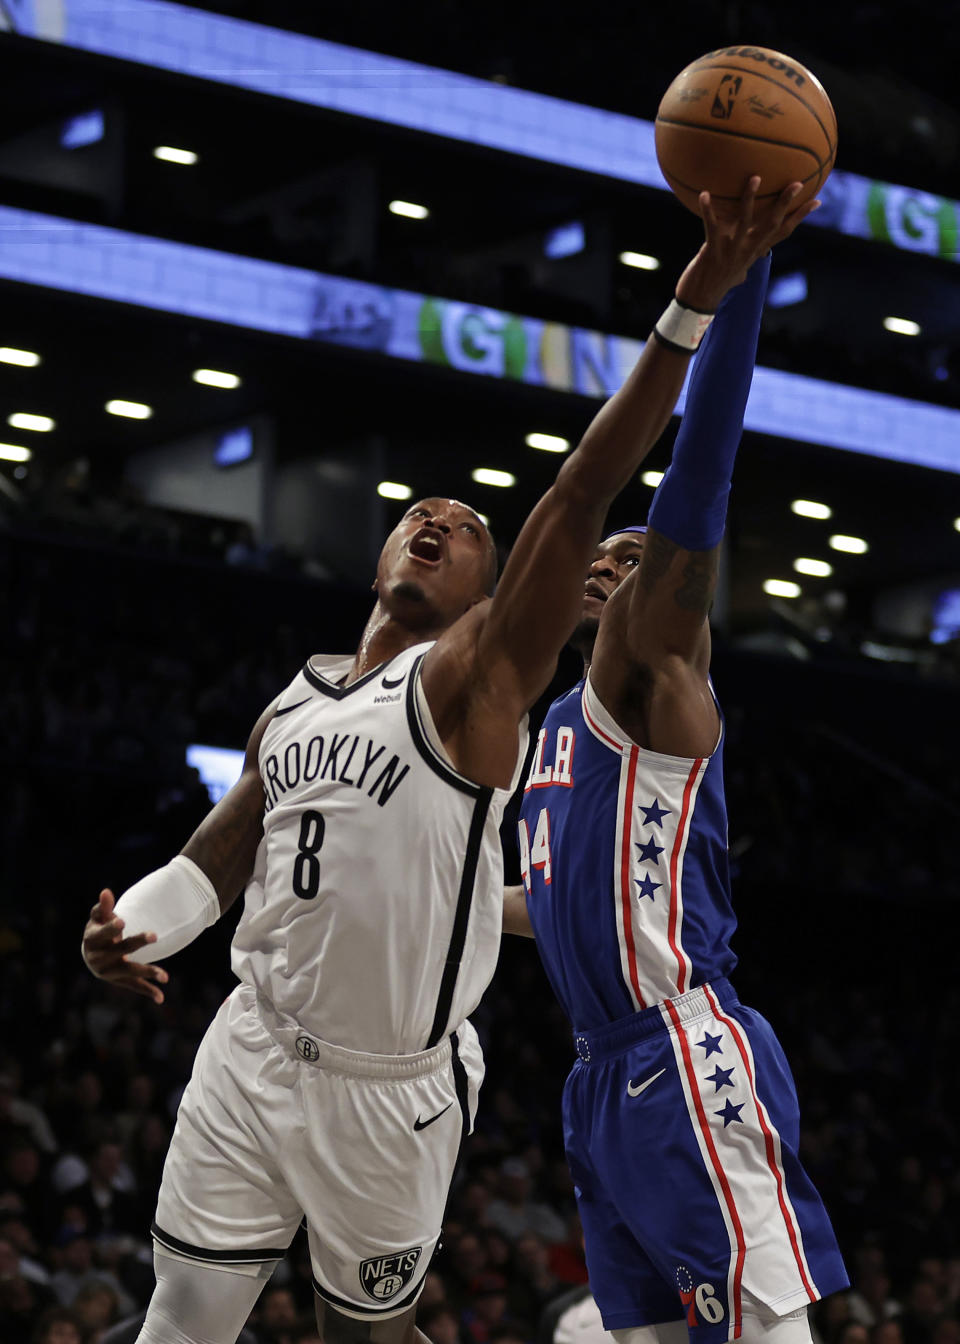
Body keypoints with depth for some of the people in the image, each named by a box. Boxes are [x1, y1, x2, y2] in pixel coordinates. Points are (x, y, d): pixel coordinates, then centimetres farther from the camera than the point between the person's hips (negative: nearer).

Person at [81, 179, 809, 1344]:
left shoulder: (473, 677, -8)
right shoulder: (291, 707, 11)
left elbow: (583, 493, -19)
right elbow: (218, 857, 18)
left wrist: (694, 308, -30)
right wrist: (135, 924, -6)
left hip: (391, 1089, -5)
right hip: (254, 1052, 5)